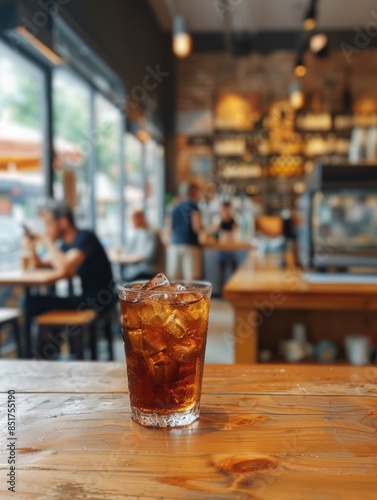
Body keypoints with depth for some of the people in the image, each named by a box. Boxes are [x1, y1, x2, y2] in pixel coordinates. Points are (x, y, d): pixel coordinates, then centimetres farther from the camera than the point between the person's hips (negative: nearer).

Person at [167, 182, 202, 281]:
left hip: (174, 244, 6)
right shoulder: (193, 207, -3)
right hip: (190, 245, -6)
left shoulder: (175, 208, 14)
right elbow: (197, 228, -12)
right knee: (191, 278, -6)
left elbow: (170, 229, 15)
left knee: (174, 279, 6)